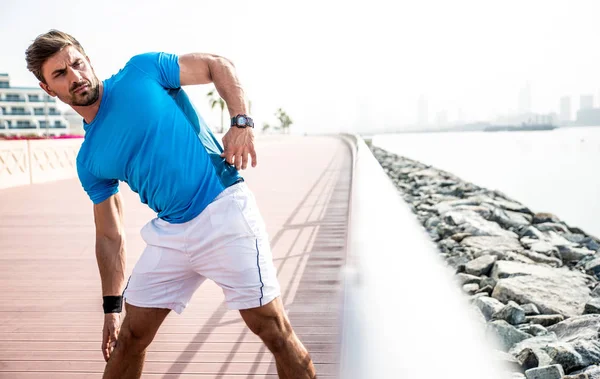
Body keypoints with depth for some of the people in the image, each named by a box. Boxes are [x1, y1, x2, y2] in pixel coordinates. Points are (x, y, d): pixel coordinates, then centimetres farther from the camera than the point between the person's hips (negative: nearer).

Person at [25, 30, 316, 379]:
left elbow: (219, 65, 4)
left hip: (224, 213, -5)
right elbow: (111, 237, 13)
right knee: (130, 335, 12)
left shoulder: (141, 71, -1)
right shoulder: (90, 162, 9)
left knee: (275, 331, -6)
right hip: (169, 234, 5)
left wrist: (241, 122, -10)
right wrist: (112, 307, 12)